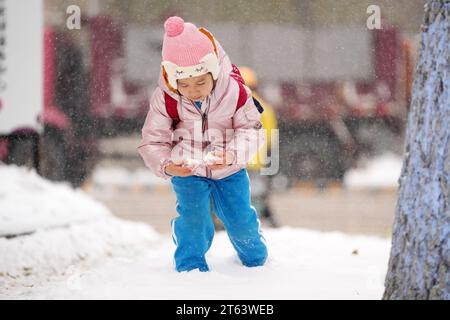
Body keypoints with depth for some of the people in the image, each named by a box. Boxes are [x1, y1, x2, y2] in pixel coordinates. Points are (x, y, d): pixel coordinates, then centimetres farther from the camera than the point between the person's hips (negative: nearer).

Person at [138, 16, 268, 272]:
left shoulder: (235, 91, -22)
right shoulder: (165, 100, -21)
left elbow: (252, 131, -15)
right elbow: (153, 141, -12)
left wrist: (232, 155, -35)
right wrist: (166, 165, -32)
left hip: (230, 170, 1)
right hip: (187, 171, -1)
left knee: (240, 219, 10)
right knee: (193, 218, -18)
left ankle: (256, 257, 41)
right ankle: (191, 265, 4)